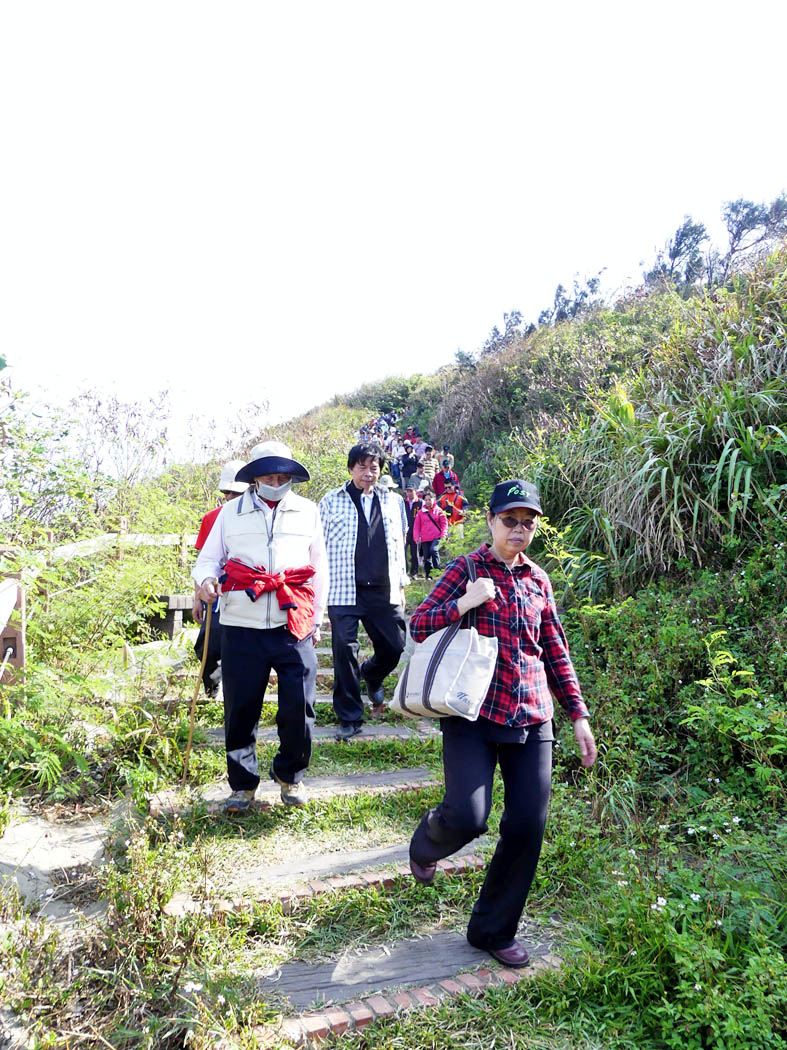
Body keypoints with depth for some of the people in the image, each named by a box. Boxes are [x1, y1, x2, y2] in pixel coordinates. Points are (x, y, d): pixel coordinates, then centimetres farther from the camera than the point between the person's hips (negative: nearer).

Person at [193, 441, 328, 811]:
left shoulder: (307, 511, 12)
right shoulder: (230, 512, 11)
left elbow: (319, 569, 16)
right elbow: (209, 557, 13)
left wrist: (317, 619, 14)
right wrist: (206, 578, -11)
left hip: (294, 626, 0)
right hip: (241, 627, 0)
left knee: (299, 705, -1)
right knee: (240, 709, 4)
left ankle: (290, 775, 25)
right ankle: (242, 784, 25)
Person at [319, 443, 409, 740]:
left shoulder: (391, 501, 13)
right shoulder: (331, 501, 3)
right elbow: (320, 545, 4)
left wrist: (401, 584, 14)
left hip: (384, 591, 3)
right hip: (343, 591, -3)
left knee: (393, 647, 4)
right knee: (345, 652, -4)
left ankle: (371, 677, 40)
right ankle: (349, 719, 10)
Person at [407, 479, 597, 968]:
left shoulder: (538, 580, 12)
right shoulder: (466, 569, -1)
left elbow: (556, 652, 17)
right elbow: (419, 625, -4)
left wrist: (578, 713, 13)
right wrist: (463, 603, -19)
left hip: (532, 721, 4)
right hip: (474, 714, -4)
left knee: (528, 827, 2)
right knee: (467, 817, -15)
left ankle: (495, 930, 24)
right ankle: (426, 846, 25)